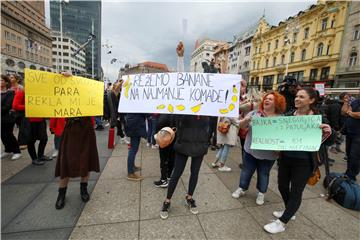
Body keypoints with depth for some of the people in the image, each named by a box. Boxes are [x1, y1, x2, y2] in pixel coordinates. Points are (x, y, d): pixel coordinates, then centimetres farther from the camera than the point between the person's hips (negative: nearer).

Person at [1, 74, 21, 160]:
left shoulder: (10, 92, -9)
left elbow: (7, 106, -14)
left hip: (8, 118, -6)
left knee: (9, 135, -1)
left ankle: (17, 152, 10)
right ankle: (8, 151, 26)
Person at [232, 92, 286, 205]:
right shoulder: (254, 113, -1)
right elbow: (241, 125, 0)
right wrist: (245, 120, -21)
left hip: (268, 154, -1)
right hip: (250, 150, 2)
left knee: (263, 174, 17)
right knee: (246, 171, 16)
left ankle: (261, 193, 39)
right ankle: (241, 188, 37)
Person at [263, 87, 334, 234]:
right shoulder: (289, 115, 0)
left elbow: (329, 142, -5)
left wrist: (329, 132, -26)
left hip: (304, 162, -5)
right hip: (285, 158, 5)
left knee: (295, 192, 8)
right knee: (282, 186, 19)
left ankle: (281, 223, 25)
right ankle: (289, 212, 45)